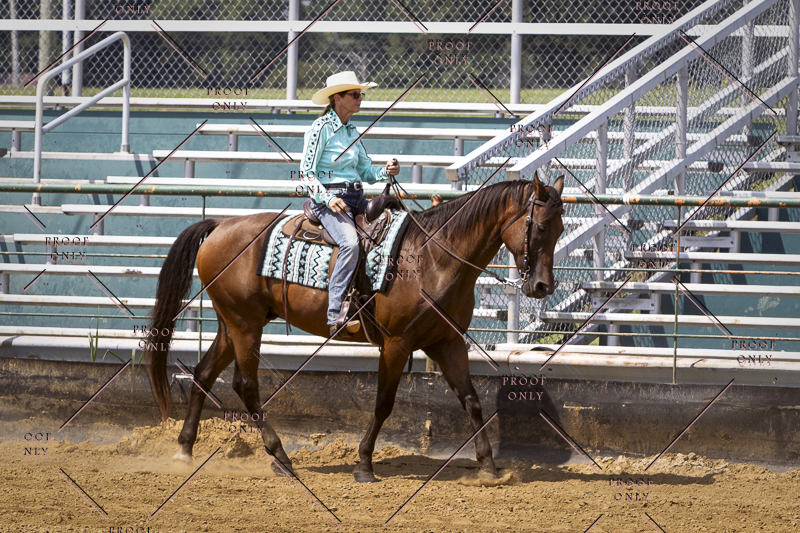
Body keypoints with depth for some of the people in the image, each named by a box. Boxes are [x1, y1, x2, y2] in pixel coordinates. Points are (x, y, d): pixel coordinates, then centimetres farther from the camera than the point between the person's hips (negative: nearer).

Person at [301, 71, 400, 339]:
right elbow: (307, 172, -8)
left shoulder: (351, 131, 17)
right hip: (329, 200, -9)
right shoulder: (320, 129, -6)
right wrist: (328, 199, -21)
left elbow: (366, 171, 20)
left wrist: (385, 171, -1)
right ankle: (336, 316, -37)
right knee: (350, 242, -34)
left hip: (357, 199, 9)